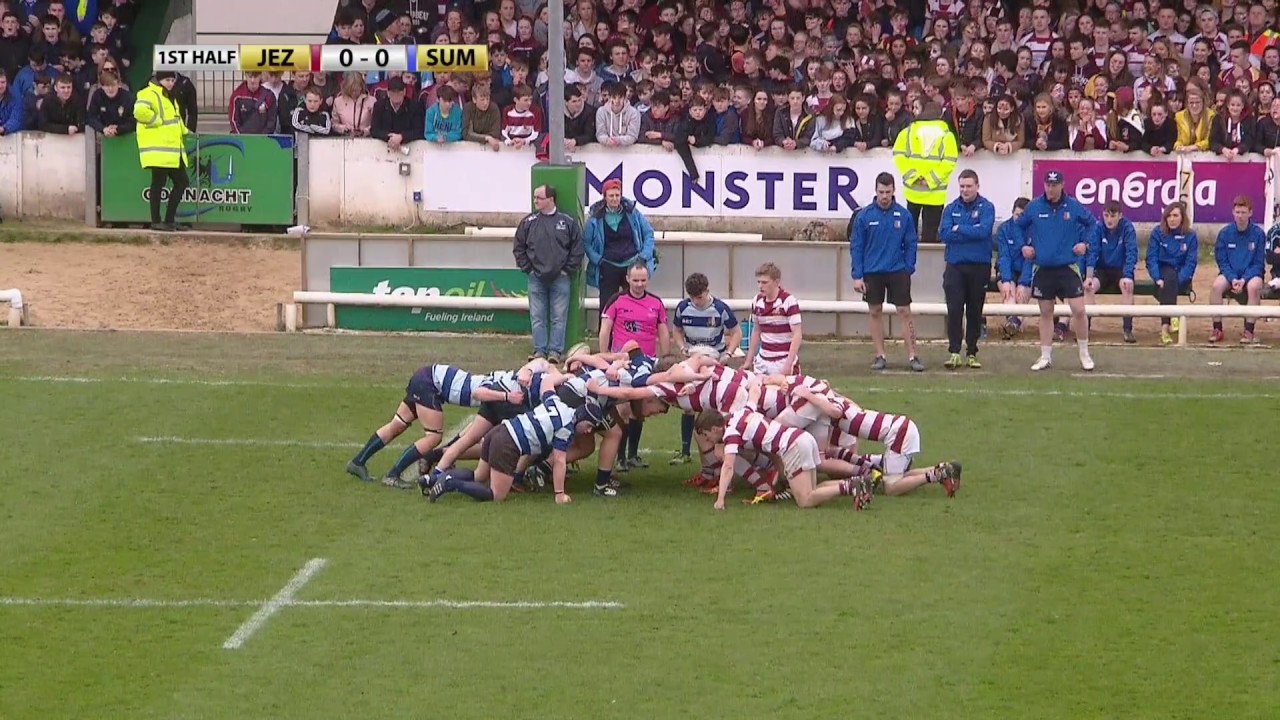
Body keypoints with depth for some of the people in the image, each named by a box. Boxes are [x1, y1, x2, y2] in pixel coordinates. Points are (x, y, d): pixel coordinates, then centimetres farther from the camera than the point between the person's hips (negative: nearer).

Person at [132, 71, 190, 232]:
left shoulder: (169, 97, 22)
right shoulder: (149, 94, -9)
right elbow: (140, 111, -27)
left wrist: (183, 131, 21)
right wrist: (158, 121, -18)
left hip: (174, 151, 10)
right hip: (158, 150, -10)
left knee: (181, 182, 9)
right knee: (158, 184, -5)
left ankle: (169, 220, 16)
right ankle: (156, 221, 1)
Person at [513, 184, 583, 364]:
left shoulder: (568, 222, -1)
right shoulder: (528, 222, 3)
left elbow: (577, 249, 2)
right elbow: (519, 248, 9)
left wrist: (568, 270, -3)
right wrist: (527, 268, 1)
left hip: (560, 279, -2)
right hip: (536, 279, 2)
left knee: (559, 317, 0)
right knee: (537, 317, 4)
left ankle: (555, 351, 5)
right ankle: (539, 350, 9)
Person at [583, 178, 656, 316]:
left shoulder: (632, 212, 0)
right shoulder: (596, 216, -2)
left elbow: (648, 233, 9)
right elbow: (586, 242, 5)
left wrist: (644, 256, -1)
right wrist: (597, 259, -7)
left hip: (632, 264, 1)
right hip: (608, 267, -1)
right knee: (607, 305, 1)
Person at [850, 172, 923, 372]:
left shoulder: (904, 215, -1)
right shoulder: (865, 216, -2)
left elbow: (911, 244, 5)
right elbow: (856, 247, 0)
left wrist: (909, 269, -3)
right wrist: (857, 276, -4)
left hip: (898, 272, -1)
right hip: (872, 273, 1)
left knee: (905, 312, -2)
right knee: (875, 313, 7)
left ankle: (912, 356, 1)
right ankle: (880, 356, 15)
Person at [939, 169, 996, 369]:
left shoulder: (986, 207, -1)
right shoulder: (951, 209, 6)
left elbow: (984, 230, -17)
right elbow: (945, 234, -6)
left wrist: (959, 229, -11)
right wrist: (972, 232, -12)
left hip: (979, 267, -1)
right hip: (955, 266, 1)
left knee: (975, 312, 7)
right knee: (954, 310, -7)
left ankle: (972, 353, 14)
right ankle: (954, 352, -6)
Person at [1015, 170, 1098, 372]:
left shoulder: (1073, 206, -3)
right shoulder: (1034, 207, 0)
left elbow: (1090, 223, 14)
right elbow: (1018, 225, 16)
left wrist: (1084, 243, 2)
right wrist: (1024, 245, 5)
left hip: (1068, 267, -1)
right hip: (1042, 269, 1)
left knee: (1078, 310, -8)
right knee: (1045, 313, 7)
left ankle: (1084, 354, 7)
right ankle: (1045, 357, 15)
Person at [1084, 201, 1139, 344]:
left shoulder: (1127, 228, -11)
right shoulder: (1098, 228, -7)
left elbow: (1131, 253, -18)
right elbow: (1092, 252, -12)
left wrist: (1127, 276, -32)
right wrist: (1089, 277, -26)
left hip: (1121, 270, -2)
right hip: (1102, 270, 2)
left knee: (1127, 286, -34)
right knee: (1089, 286, -28)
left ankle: (1128, 329, -29)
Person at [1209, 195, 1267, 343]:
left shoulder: (1258, 234, -6)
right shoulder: (1225, 233, -1)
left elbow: (1258, 264, -5)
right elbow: (1222, 262, 0)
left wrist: (1244, 280, -20)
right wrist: (1232, 279, -17)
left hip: (1251, 275, -2)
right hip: (1230, 274, 2)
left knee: (1254, 286, -35)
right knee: (1217, 285, -30)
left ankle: (1249, 330, -29)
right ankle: (1217, 329, -23)